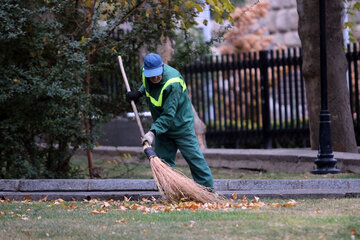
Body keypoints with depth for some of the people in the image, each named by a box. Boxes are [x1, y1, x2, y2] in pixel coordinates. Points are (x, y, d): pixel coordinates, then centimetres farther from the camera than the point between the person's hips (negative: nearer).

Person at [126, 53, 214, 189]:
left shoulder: (173, 83, -33)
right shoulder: (145, 72, -9)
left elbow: (169, 114, -34)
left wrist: (153, 132, -40)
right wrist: (139, 93, 3)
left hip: (181, 125, -7)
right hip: (162, 125, 7)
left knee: (193, 157, -3)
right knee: (163, 159, 5)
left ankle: (207, 188, 7)